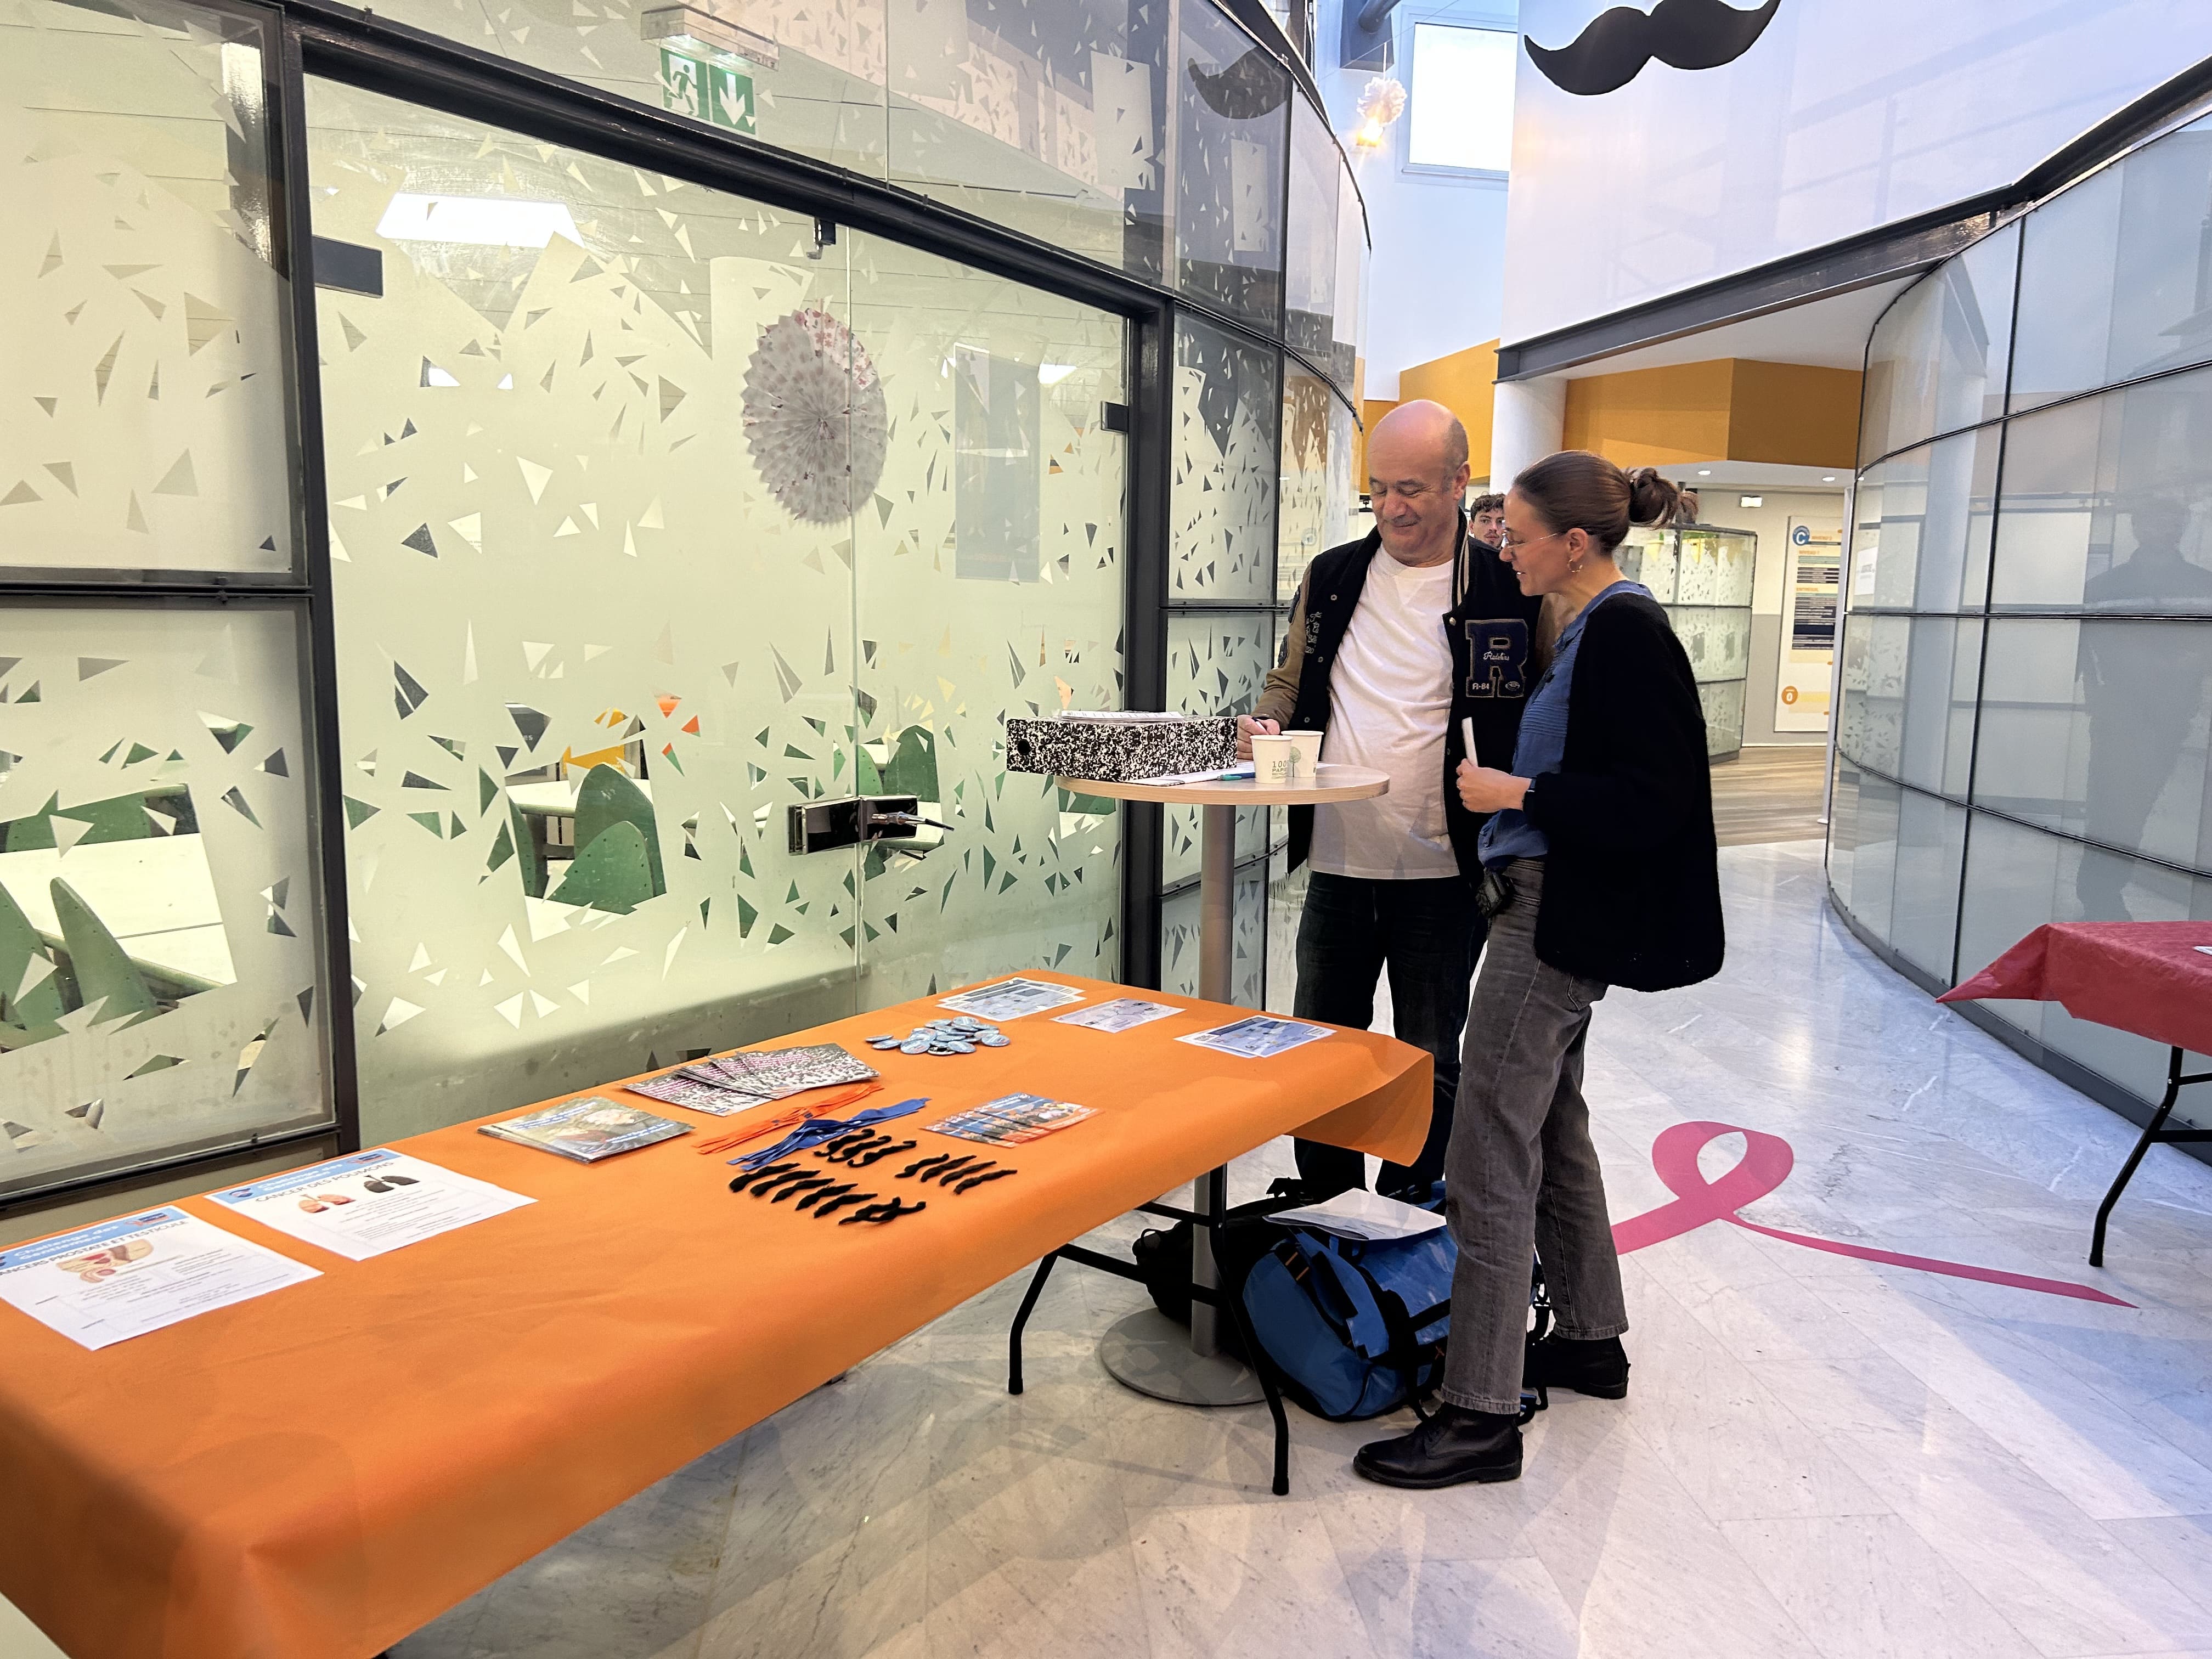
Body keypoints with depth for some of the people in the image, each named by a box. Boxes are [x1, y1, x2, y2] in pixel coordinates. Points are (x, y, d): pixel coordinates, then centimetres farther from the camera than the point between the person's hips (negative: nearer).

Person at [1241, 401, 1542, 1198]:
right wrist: (1269, 723, -4)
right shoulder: (1331, 577, 6)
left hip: (1443, 875, -3)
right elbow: (1290, 678, 18)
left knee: (1428, 1066, 12)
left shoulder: (1507, 590, -6)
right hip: (1338, 864, 4)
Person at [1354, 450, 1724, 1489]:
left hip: (1560, 916, -11)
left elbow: (1655, 799, -21)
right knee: (1551, 1127, 21)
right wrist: (1504, 785, 10)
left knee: (1488, 1154, -8)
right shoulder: (1587, 630, 13)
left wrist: (1517, 793, -20)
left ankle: (1481, 1414, 1)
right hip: (1548, 908, 11)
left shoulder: (1625, 633, -16)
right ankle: (1591, 1342, 37)